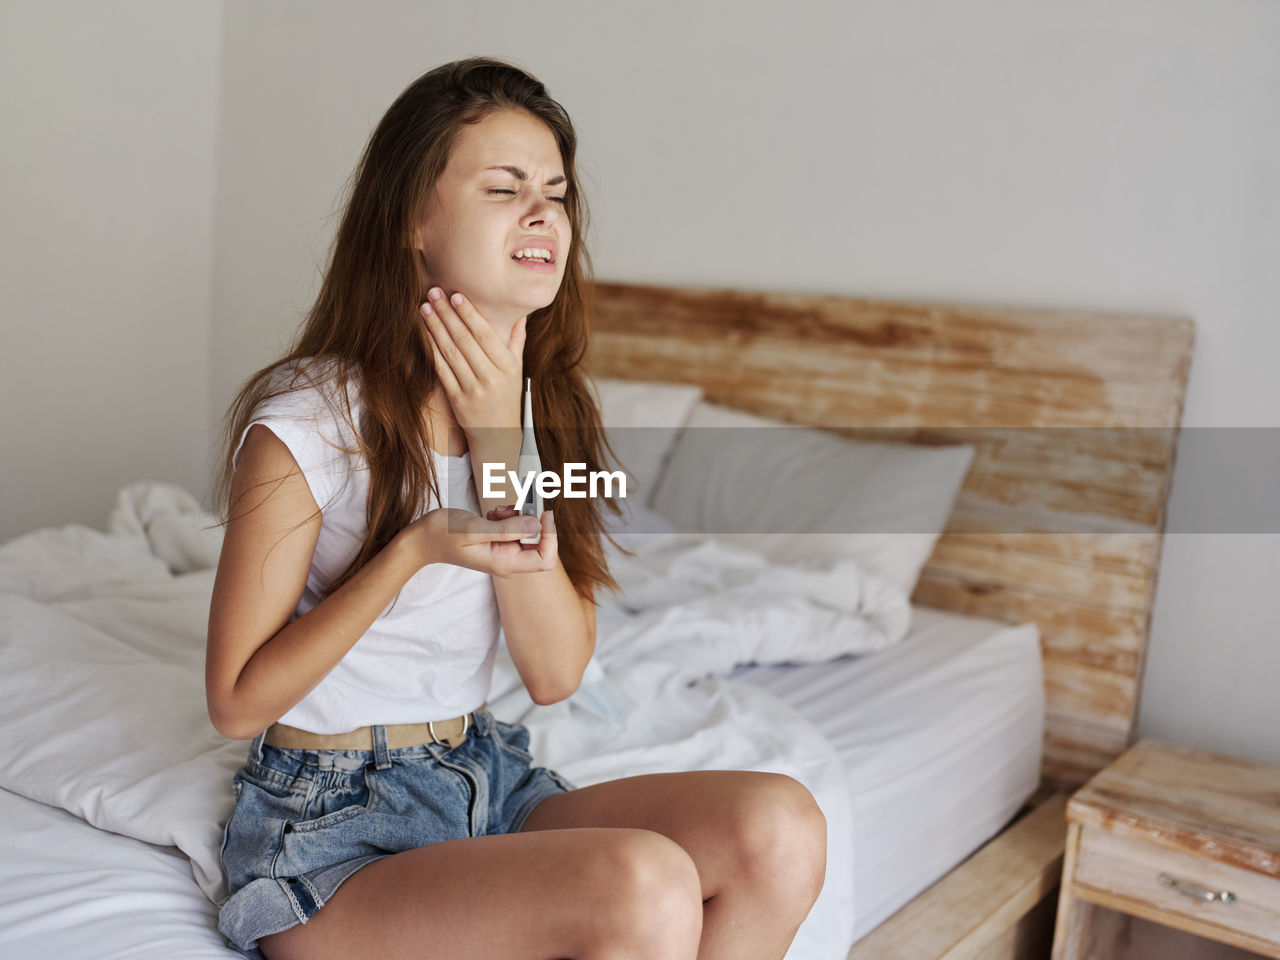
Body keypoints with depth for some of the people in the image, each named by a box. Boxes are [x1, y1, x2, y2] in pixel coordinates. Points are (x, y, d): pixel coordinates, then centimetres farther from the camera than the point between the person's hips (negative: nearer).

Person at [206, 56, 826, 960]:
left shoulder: (542, 406, 2)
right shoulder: (305, 424, -16)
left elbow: (558, 671, -7)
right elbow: (238, 701, -11)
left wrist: (497, 441, -16)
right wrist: (416, 549, -23)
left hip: (489, 778, 6)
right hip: (332, 831, -6)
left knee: (781, 826, -17)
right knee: (646, 884, -31)